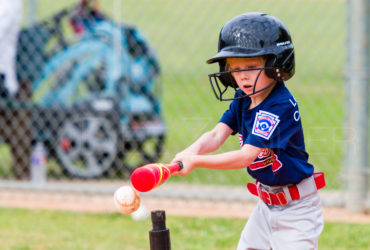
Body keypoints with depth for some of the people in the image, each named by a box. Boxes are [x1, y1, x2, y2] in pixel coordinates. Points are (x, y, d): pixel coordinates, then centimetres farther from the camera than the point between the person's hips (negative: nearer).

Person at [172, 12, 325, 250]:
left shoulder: (282, 106, -26)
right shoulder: (242, 98, 1)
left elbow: (247, 155, -31)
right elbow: (217, 134, -10)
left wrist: (196, 162, -37)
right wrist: (192, 151, -32)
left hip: (297, 207, -9)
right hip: (267, 203, 9)